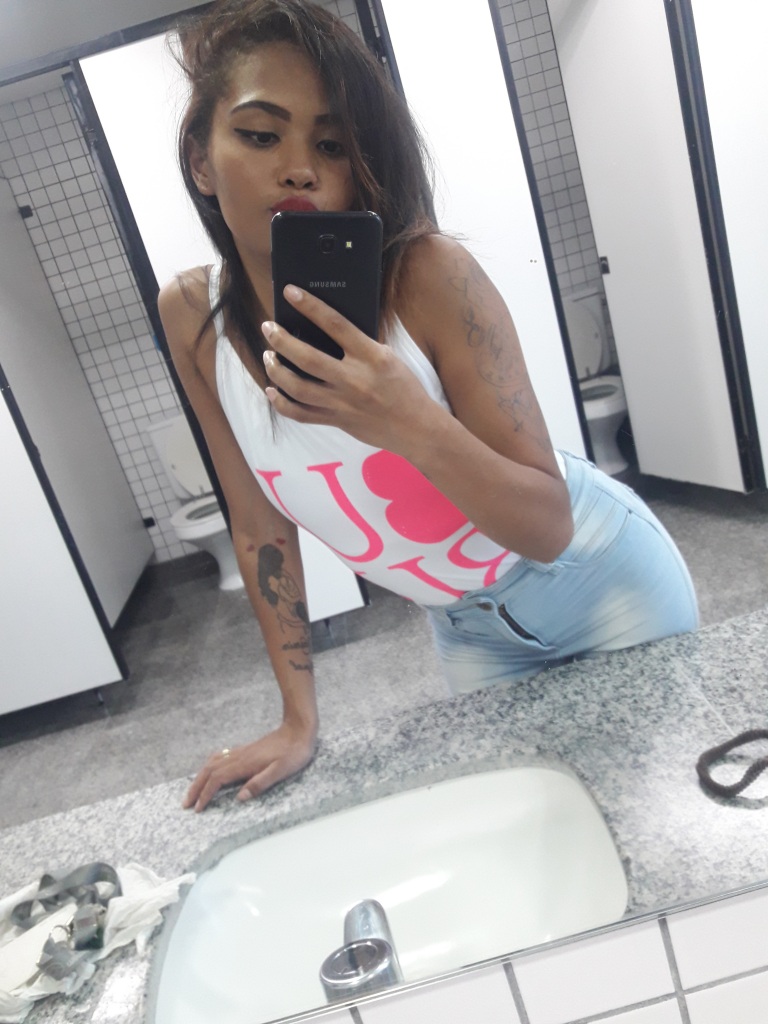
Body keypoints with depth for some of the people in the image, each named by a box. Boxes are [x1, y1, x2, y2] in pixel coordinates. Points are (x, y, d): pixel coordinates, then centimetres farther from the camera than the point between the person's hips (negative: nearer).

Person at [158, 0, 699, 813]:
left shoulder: (428, 276, -28)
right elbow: (260, 523, -6)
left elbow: (551, 529, -26)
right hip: (468, 629, 4)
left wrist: (412, 424, -45)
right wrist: (299, 720, -5)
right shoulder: (193, 315, -14)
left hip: (602, 582, -3)